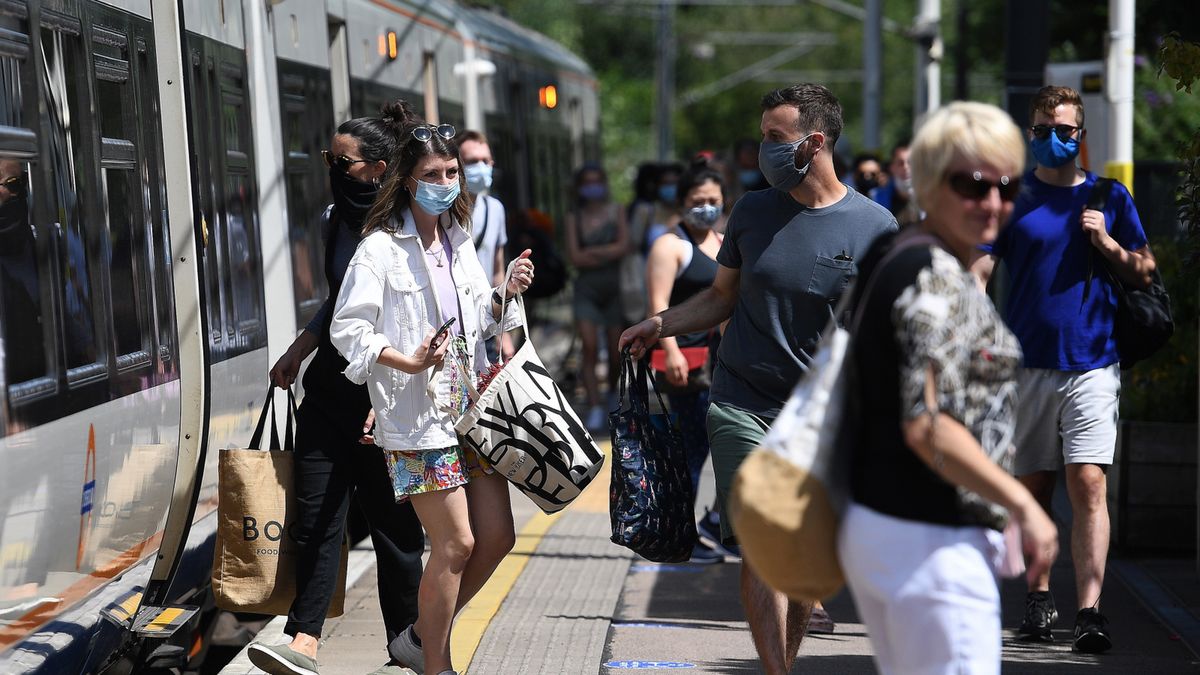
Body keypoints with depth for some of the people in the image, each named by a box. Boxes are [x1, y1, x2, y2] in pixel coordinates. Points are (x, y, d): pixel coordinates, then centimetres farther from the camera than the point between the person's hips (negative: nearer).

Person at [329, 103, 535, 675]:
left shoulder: (459, 241, 12)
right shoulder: (380, 249, -10)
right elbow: (347, 330, -13)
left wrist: (507, 293, -1)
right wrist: (408, 363, -24)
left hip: (470, 407, 8)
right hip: (416, 418, -7)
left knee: (497, 536, 7)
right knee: (456, 543, -6)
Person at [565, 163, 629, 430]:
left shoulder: (616, 212, 6)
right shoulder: (574, 218, 6)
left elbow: (623, 246, -7)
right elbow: (575, 257, -4)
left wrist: (592, 252, -9)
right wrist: (608, 253, -7)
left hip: (614, 288, 1)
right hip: (586, 290, -1)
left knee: (616, 352, 4)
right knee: (589, 348, -15)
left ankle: (613, 394, 32)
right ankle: (595, 408, -17)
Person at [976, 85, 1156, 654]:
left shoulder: (1109, 197, 10)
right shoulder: (1011, 199, 6)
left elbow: (1145, 274, 13)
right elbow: (977, 271, -1)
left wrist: (1107, 243, -5)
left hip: (1092, 362, -1)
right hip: (1026, 363, 1)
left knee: (1088, 485, -11)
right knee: (1034, 486, 8)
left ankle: (1090, 611, -14)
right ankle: (1039, 596, 24)